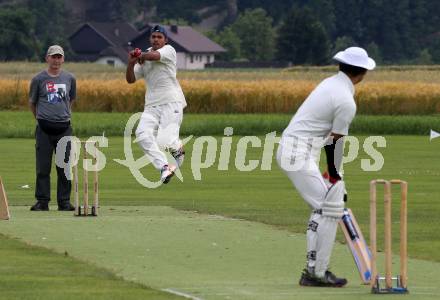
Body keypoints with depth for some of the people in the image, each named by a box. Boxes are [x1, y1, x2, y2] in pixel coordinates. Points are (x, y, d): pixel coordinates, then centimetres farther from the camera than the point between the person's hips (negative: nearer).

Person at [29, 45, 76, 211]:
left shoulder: (69, 78, 8)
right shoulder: (38, 79, 2)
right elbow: (32, 102, 12)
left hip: (64, 127, 2)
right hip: (44, 128, -2)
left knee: (65, 166, 2)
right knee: (43, 166, -1)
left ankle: (64, 201, 9)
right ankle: (42, 201, 5)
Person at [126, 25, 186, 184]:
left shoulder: (169, 50, 0)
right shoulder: (144, 57, 18)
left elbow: (153, 56, -20)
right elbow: (130, 79, 17)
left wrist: (141, 57, 1)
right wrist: (131, 63, 0)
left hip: (171, 103, -6)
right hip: (152, 105, 6)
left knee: (167, 140, -20)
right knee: (143, 135, -20)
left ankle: (177, 148, 17)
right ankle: (164, 166, -16)